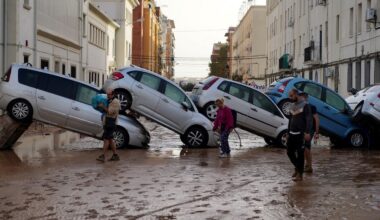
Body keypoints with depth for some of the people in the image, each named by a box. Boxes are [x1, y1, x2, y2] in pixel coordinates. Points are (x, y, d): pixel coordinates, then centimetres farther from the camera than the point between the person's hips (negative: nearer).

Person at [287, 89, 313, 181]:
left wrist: (307, 133, -21)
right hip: (292, 133, 7)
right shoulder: (292, 106, 15)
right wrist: (288, 132, 20)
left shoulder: (305, 105, -7)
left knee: (300, 154, -3)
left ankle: (299, 174, 2)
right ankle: (298, 168, 27)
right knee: (290, 152, 8)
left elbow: (309, 120, -13)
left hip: (300, 134, -7)